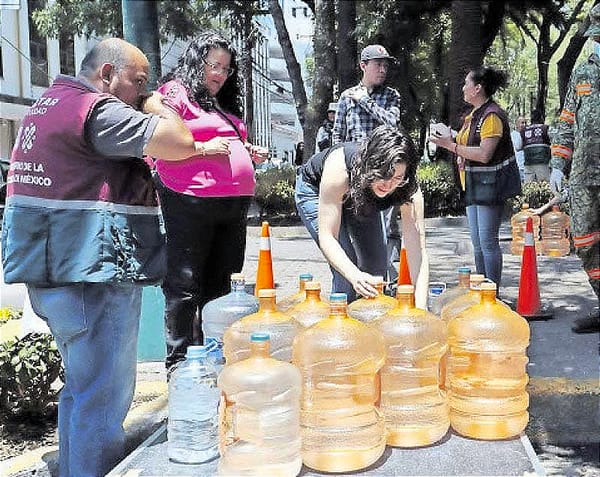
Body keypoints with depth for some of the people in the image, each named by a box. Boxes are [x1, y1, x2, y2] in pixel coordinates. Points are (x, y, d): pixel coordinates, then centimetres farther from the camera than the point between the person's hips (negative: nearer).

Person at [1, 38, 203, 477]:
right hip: (94, 275, -11)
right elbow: (181, 144, -21)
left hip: (52, 270, 11)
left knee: (82, 388, 22)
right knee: (104, 400, -3)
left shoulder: (50, 103, 18)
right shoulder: (97, 110, -14)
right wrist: (157, 107, -2)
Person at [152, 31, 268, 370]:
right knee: (185, 286, -4)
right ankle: (178, 361, 3)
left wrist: (250, 153, 15)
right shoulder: (175, 93, 0)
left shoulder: (225, 104, 24)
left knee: (218, 285, 12)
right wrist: (204, 148, -17)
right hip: (192, 202, -8)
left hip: (235, 204, 8)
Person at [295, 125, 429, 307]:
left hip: (361, 200, 3)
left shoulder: (407, 189, -35)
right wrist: (355, 276, -56)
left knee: (376, 266, -3)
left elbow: (417, 251, -36)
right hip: (315, 191, -3)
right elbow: (326, 237, -40)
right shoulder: (339, 168, -44)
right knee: (345, 269, -20)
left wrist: (420, 309, -47)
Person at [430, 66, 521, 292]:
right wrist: (450, 140, 4)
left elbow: (484, 154, -23)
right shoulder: (473, 115, 16)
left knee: (488, 241, -7)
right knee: (477, 242, 13)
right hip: (474, 183, 10)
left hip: (491, 183, -10)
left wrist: (451, 146, -21)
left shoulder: (492, 116, -16)